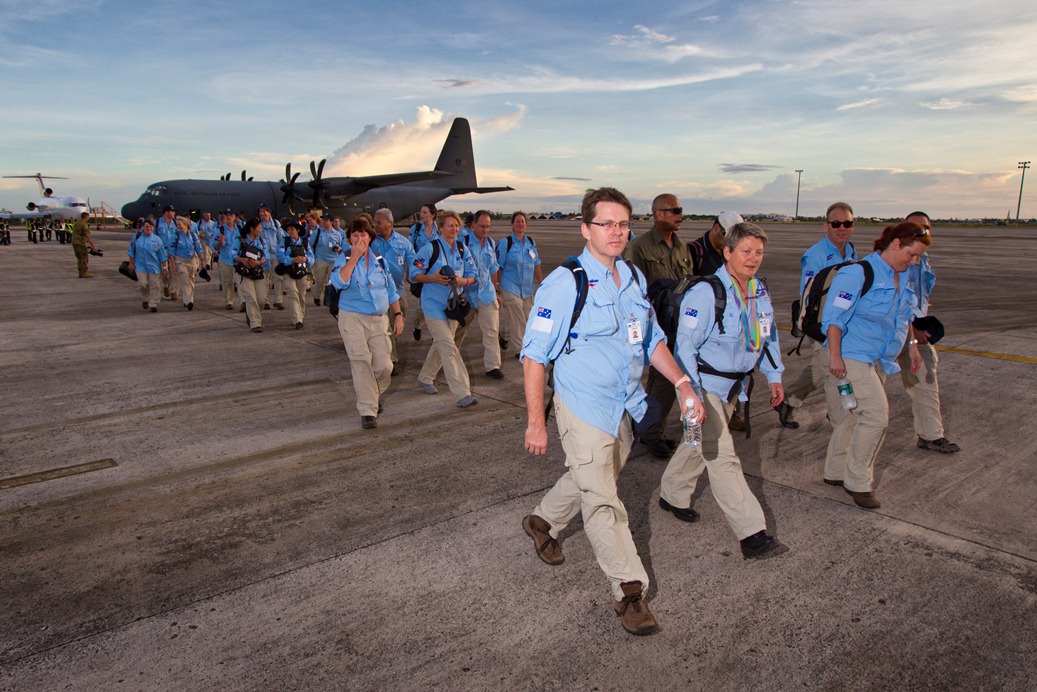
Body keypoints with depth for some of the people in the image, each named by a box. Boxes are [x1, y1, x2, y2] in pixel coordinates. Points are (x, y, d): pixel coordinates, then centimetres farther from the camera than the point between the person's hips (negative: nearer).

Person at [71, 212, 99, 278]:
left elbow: (74, 233, 19)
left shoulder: (76, 223, 13)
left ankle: (81, 273, 13)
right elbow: (87, 237, -18)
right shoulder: (84, 225, -13)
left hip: (74, 242, 9)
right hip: (81, 243, -8)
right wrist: (93, 245, -15)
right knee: (85, 258, -3)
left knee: (80, 258, 13)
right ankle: (84, 273, -4)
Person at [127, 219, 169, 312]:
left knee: (155, 286, -2)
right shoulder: (137, 237, 6)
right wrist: (131, 263, 9)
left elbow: (162, 255, 5)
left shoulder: (157, 239, 4)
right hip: (140, 265, 0)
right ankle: (145, 299, 20)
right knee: (143, 283, -8)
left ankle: (153, 305, 5)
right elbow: (132, 251, 12)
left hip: (154, 266, 0)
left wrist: (164, 267, 1)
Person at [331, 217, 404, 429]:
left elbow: (391, 290, 16)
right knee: (361, 364, -8)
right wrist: (354, 257, -17)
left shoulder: (379, 260, 11)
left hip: (379, 319, 3)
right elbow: (339, 282, -21)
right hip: (353, 318, -3)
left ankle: (375, 395, 29)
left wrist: (398, 315, 10)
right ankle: (367, 411, 1)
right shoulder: (344, 259, 0)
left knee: (383, 365, -3)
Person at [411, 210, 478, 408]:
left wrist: (462, 281, -14)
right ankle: (462, 393, -14)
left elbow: (472, 274, 8)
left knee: (440, 345, 18)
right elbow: (414, 273, -8)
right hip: (434, 304, -6)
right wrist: (433, 278, -24)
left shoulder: (462, 249, 5)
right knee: (448, 347, -12)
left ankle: (425, 378, 40)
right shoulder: (430, 248, -11)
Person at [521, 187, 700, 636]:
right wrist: (536, 422, -17)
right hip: (583, 408, -7)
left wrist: (682, 384, 2)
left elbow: (652, 339, 15)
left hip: (625, 406, 7)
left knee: (591, 481, 22)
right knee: (602, 500, -2)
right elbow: (534, 355, -15)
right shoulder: (565, 284, -16)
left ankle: (543, 522, 48)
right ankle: (629, 591, 13)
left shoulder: (635, 278, 5)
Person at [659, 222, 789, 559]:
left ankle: (672, 495, 42)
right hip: (705, 384, -8)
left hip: (734, 385, 8)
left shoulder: (760, 291, 4)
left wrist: (774, 376, 16)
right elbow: (685, 345, -21)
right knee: (722, 457, -9)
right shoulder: (706, 292, -21)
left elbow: (768, 335, 19)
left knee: (700, 445, 21)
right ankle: (752, 534, -6)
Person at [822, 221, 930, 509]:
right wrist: (835, 355, -22)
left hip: (880, 360, 9)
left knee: (853, 418, 14)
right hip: (852, 356, -8)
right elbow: (834, 315, -18)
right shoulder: (859, 272, -14)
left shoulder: (903, 277, 13)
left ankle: (835, 472, 27)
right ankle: (858, 481, -1)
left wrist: (912, 346, 27)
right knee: (876, 414, -15)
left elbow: (904, 316, 29)